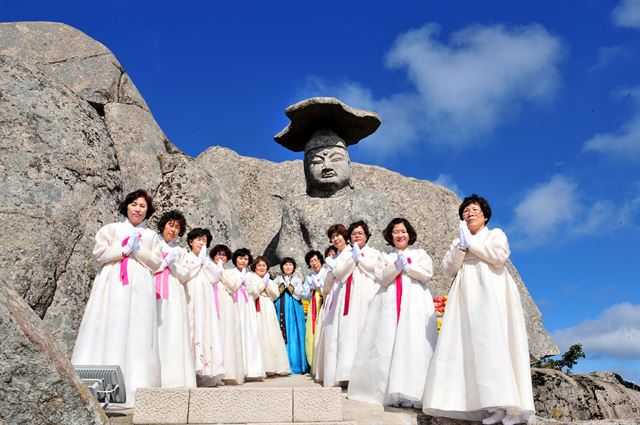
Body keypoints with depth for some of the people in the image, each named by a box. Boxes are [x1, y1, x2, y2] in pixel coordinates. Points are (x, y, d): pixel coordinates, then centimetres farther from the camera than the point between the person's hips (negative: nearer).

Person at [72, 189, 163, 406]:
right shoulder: (111, 229, 14)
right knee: (109, 331, -7)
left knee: (137, 334, -4)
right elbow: (99, 253, 2)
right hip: (112, 286, -1)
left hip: (139, 288, 1)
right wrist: (125, 249, -4)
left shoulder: (151, 235, 19)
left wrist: (139, 251, -4)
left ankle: (135, 387, -3)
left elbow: (156, 262, 9)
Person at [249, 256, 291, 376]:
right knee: (258, 337, -12)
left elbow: (275, 295, 10)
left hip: (268, 312, 4)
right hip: (256, 311, -4)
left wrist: (268, 284, 1)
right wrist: (262, 283, -3)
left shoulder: (270, 281, 24)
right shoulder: (250, 278, 9)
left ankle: (271, 366, 0)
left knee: (271, 337, -2)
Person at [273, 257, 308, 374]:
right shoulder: (278, 280, 16)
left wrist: (291, 287, -11)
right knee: (281, 335, -7)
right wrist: (281, 287, -9)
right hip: (281, 310, 0)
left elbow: (300, 295, 2)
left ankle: (295, 364, -2)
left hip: (294, 310, 0)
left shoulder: (297, 280, 14)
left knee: (294, 335, -6)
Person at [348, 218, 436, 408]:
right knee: (389, 344, -5)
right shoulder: (385, 257, 20)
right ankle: (390, 391, -3)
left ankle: (412, 394, -12)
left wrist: (408, 266, -5)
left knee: (413, 343, -11)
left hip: (414, 303, -2)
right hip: (390, 304, 2)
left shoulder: (420, 254, 16)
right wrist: (396, 267, -9)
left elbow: (427, 274, 2)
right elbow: (381, 278, 4)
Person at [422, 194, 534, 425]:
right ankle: (494, 405, -12)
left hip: (491, 292, -3)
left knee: (493, 341, -17)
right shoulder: (458, 241, 25)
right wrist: (460, 247, -4)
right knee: (471, 344, -10)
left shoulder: (495, 234, 15)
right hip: (467, 297, 4)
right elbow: (449, 268, 10)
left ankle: (511, 405, -16)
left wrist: (471, 243, -2)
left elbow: (499, 256, -6)